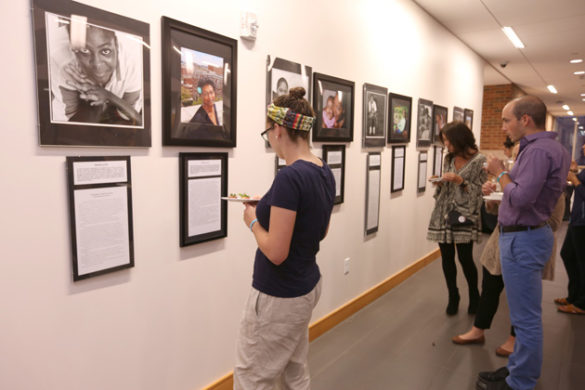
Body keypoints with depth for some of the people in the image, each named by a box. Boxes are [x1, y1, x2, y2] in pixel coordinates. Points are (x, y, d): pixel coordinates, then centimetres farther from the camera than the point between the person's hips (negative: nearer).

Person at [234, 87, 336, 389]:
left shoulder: (289, 177, -26)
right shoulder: (325, 172, 2)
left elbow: (276, 252, -25)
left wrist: (253, 221, -7)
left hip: (279, 296, -9)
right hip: (307, 286, 9)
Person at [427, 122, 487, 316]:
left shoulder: (479, 160, -5)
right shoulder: (449, 158, 12)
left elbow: (478, 191, -7)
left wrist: (460, 180, -18)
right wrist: (439, 183, -2)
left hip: (464, 215, -5)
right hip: (443, 214, 5)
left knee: (465, 258, -2)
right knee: (447, 258, 6)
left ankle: (474, 296, 23)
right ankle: (453, 296, 23)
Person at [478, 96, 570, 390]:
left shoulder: (538, 150, -20)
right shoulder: (551, 147, 13)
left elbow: (521, 197, -27)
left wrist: (500, 173, -13)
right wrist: (504, 175, 6)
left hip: (523, 239, -11)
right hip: (525, 235, 11)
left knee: (526, 317, 2)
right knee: (524, 313, 21)